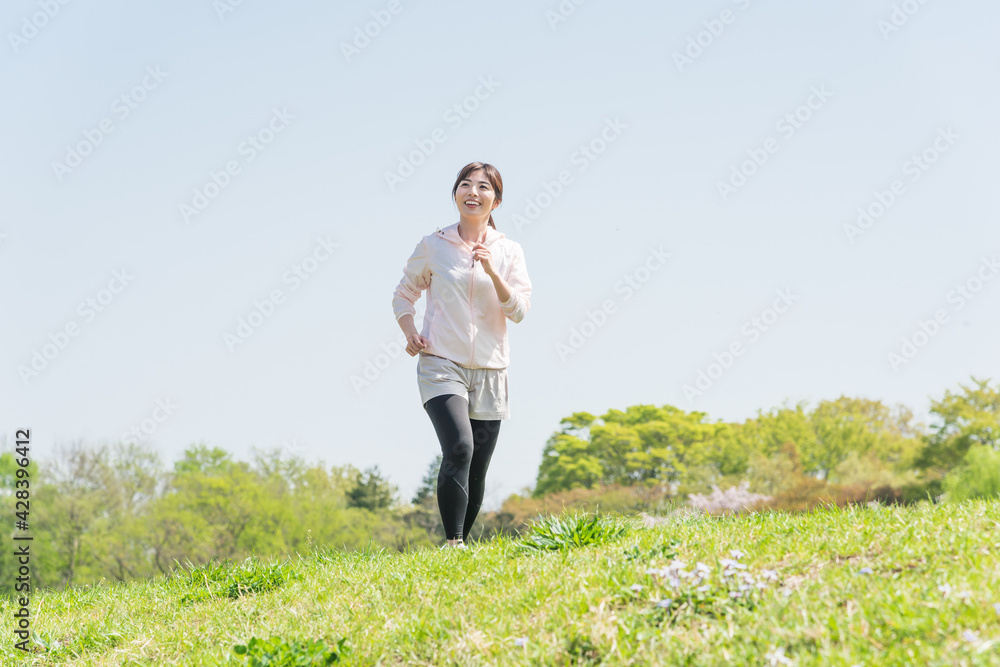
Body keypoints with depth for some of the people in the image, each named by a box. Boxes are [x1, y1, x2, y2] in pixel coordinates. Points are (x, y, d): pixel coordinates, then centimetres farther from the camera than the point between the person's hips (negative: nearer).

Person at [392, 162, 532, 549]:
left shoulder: (508, 252, 7)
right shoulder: (433, 245, 4)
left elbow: (519, 310, -2)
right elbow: (403, 294, 14)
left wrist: (491, 271, -15)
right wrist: (409, 332, -5)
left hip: (489, 372, 3)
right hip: (441, 364, -2)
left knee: (477, 471, 4)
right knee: (459, 448, -25)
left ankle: (461, 542, 22)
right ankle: (452, 543, -20)